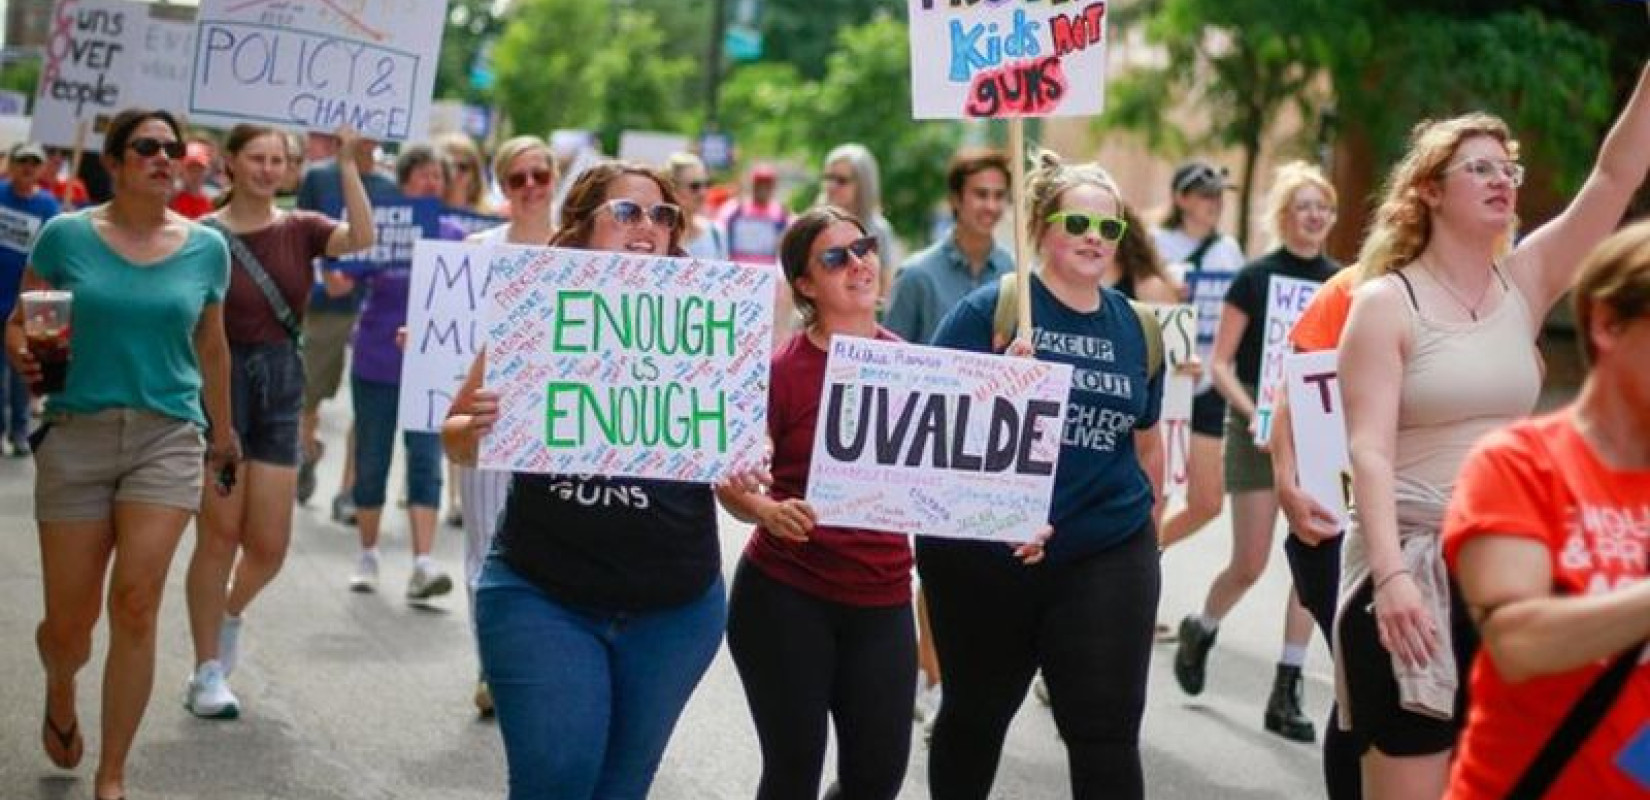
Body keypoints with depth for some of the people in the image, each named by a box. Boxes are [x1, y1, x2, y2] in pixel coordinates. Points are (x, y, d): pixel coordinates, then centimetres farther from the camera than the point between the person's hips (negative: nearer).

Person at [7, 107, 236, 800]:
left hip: (168, 436, 1)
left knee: (135, 607, -13)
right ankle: (60, 693, 41)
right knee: (68, 625, 3)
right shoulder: (66, 236, 0)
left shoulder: (205, 248, 5)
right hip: (76, 433, 0)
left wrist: (222, 430, 28)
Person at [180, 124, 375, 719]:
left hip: (281, 382, 3)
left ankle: (229, 612, 37)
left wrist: (349, 163, -24)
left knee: (269, 546, 4)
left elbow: (361, 237, -17)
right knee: (219, 534, -2)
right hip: (220, 380, -3)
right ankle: (207, 673, 9)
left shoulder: (300, 229, 3)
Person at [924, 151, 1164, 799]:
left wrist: (1144, 519, 19)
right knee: (976, 714, 16)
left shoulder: (1138, 329, 7)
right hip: (986, 551, -2)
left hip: (1107, 556, 2)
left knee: (1108, 732, -3)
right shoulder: (992, 309, -6)